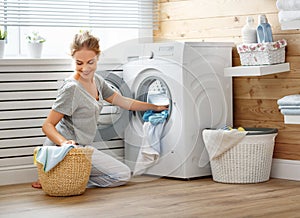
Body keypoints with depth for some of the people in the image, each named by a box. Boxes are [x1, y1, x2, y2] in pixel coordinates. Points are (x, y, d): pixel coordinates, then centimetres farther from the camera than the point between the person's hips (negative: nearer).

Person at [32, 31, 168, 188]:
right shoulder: (71, 88, -21)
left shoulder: (96, 81, 6)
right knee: (123, 175, -6)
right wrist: (64, 142, -37)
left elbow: (124, 102, 18)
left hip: (80, 147, 9)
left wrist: (154, 108, 21)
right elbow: (48, 125, -19)